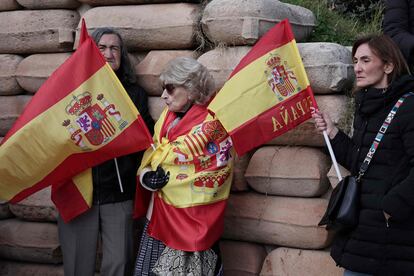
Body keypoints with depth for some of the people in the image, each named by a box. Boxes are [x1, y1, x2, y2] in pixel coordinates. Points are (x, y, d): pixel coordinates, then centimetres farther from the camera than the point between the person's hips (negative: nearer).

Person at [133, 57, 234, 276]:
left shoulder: (213, 123, -13)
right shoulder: (168, 116, 9)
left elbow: (217, 174, -15)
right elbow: (150, 154, 12)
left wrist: (169, 179, -13)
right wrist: (146, 176, -10)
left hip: (192, 219, -7)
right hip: (159, 216, 7)